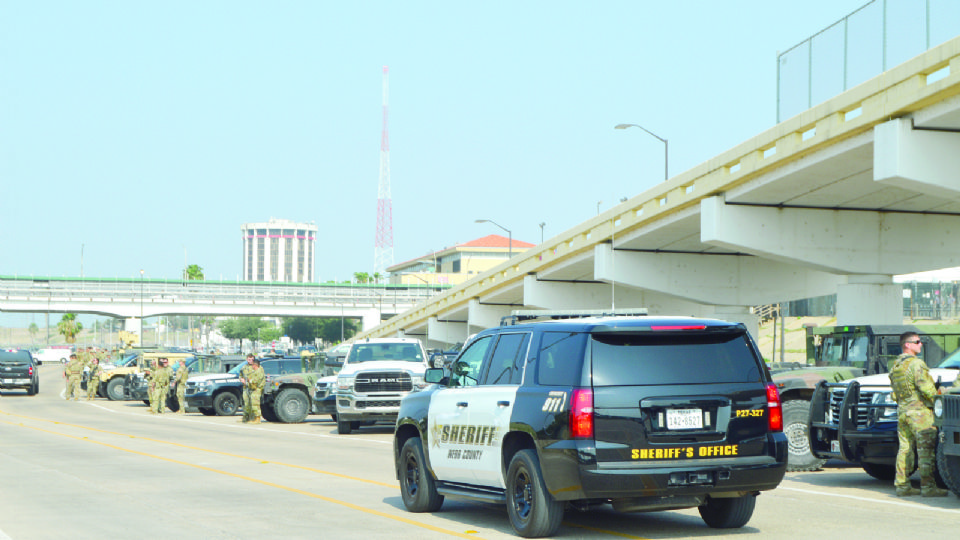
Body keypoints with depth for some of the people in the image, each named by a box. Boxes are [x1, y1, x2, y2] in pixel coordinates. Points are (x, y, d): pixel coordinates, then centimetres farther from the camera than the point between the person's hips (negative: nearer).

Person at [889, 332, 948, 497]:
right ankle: (928, 486, -6)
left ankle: (902, 485, 12)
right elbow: (926, 387, -18)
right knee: (926, 449, -5)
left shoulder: (896, 366, 15)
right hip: (918, 410, -8)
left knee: (905, 448, 11)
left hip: (902, 411, 9)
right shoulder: (916, 364, -12)